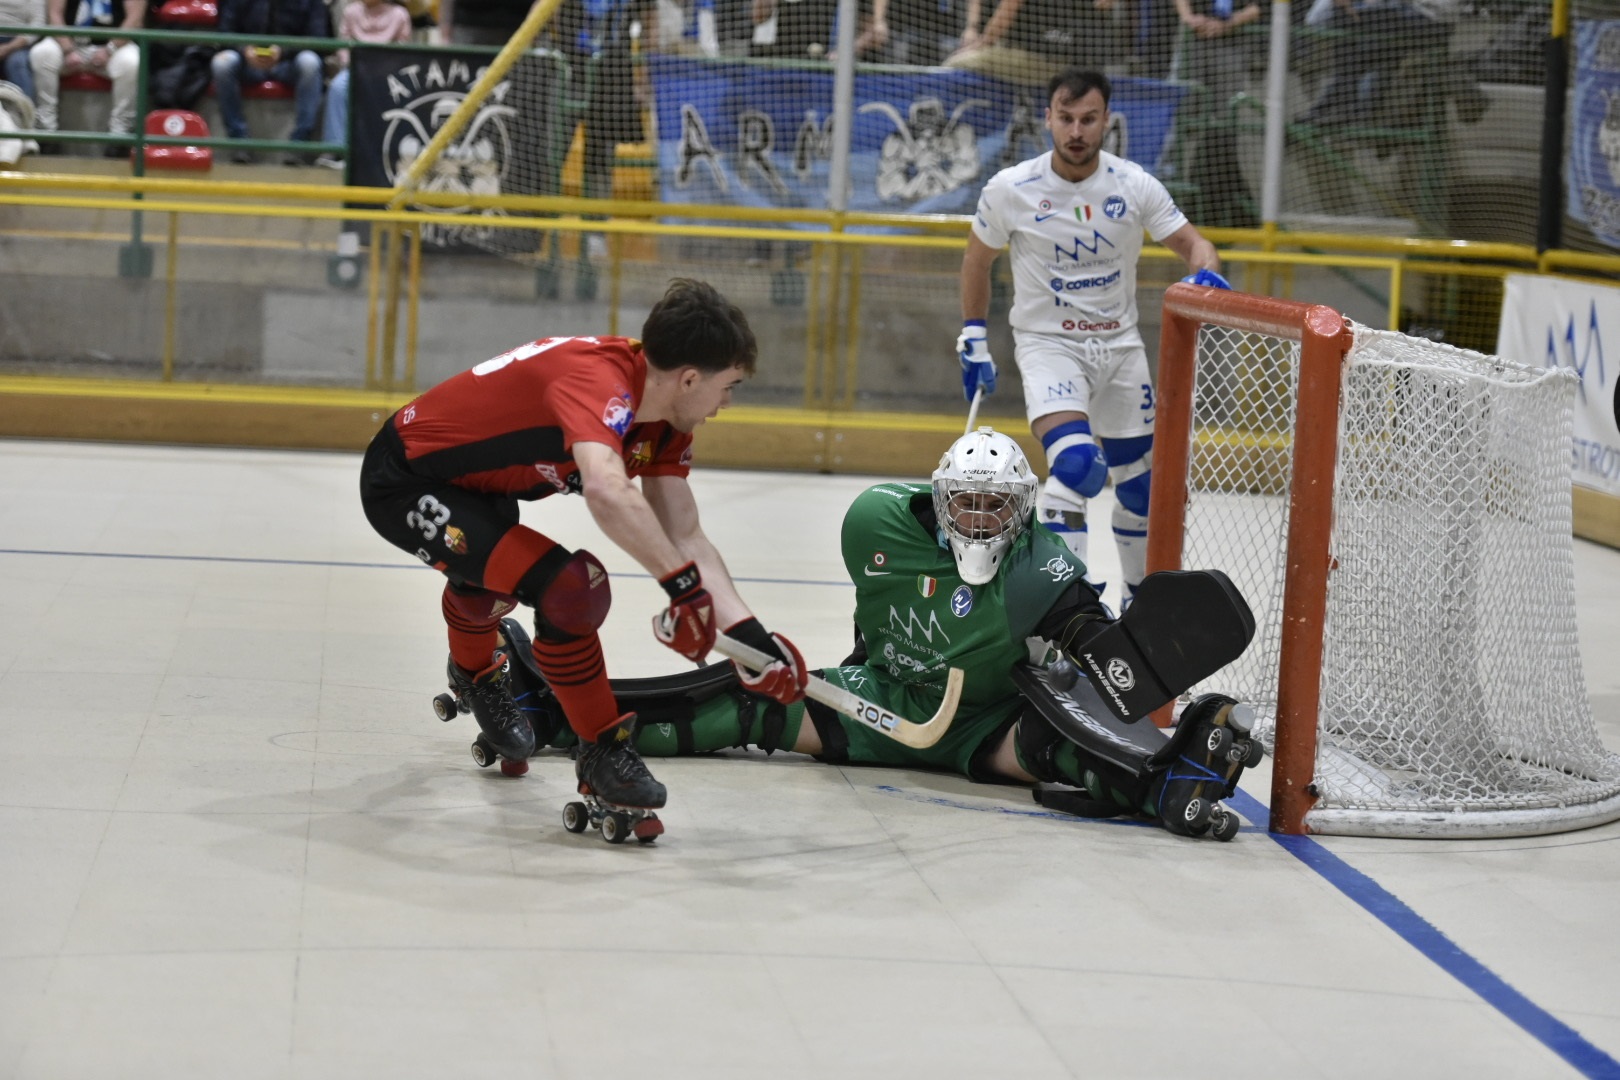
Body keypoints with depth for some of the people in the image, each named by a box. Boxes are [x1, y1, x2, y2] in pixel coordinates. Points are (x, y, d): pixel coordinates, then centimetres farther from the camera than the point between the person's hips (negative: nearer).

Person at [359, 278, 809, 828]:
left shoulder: (663, 416, -2)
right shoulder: (598, 379, -31)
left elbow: (684, 535, -3)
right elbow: (606, 491, -50)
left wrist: (750, 635, -11)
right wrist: (684, 585, -47)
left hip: (471, 482, 10)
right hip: (405, 485, -10)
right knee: (571, 587, -23)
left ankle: (476, 673, 68)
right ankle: (603, 753, -6)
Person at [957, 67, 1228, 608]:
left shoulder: (1135, 186, -7)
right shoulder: (1010, 189, -10)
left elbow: (1191, 243, 0)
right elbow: (977, 259, 5)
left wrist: (1206, 273, -23)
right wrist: (973, 338, 6)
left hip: (1119, 345, 4)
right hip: (1047, 344, -3)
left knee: (1138, 479, 12)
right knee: (1076, 464, -27)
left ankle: (1140, 595, 32)